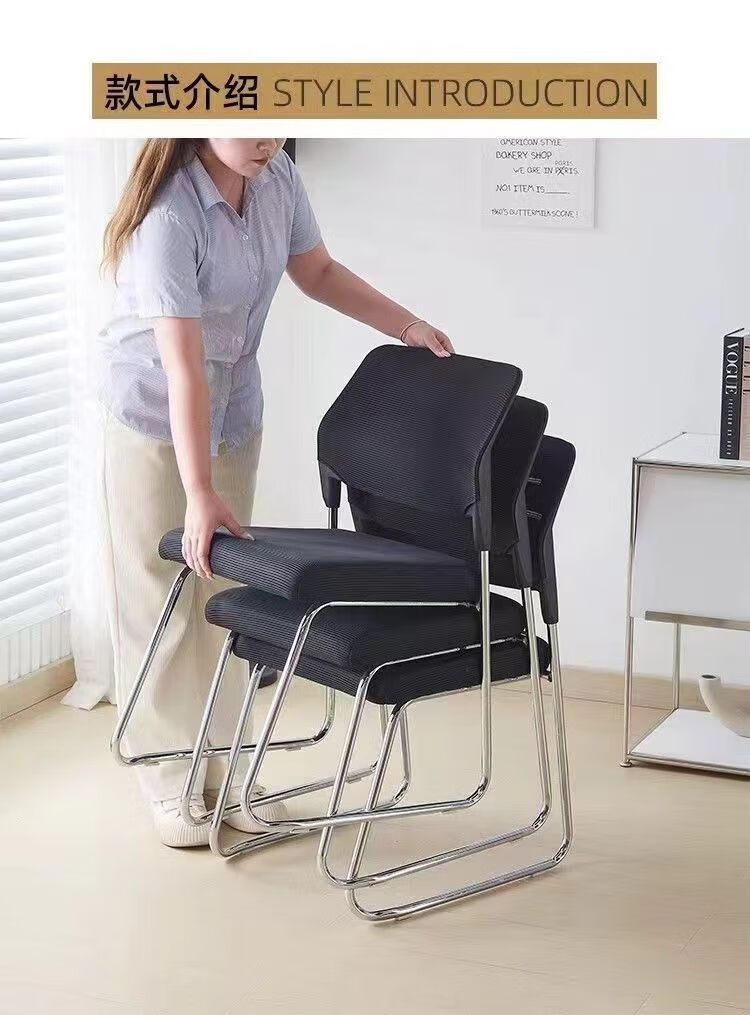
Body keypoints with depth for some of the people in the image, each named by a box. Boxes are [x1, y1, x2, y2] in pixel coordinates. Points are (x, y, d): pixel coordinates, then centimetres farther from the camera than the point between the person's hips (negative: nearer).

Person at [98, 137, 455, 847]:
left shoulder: (277, 178, -9)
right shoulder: (170, 215, -30)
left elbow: (317, 271, 8)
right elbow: (183, 364, -33)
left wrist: (406, 326, -3)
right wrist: (200, 495, -34)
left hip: (234, 409, 6)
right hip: (154, 416, -6)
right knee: (162, 597, 1)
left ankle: (225, 771, 19)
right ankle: (171, 786, 12)